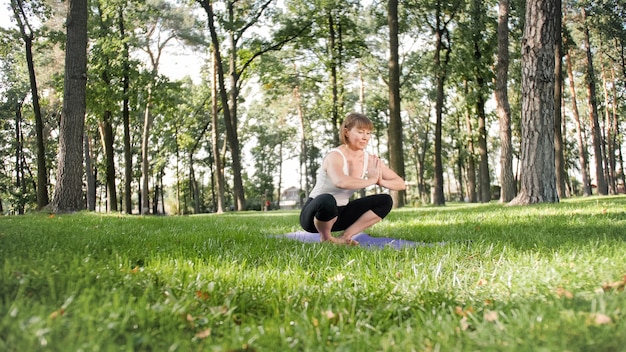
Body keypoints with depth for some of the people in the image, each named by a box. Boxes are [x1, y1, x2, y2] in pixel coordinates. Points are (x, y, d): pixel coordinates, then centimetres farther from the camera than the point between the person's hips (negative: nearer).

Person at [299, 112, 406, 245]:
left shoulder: (370, 160, -3)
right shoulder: (335, 156, -22)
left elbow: (401, 184, -3)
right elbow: (340, 182, -45)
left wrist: (380, 181, -23)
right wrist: (371, 180, -32)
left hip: (340, 214, 7)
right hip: (315, 213, -7)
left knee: (385, 201, -4)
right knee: (327, 200, -41)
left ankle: (345, 237, -5)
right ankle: (325, 238, -10)